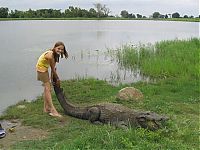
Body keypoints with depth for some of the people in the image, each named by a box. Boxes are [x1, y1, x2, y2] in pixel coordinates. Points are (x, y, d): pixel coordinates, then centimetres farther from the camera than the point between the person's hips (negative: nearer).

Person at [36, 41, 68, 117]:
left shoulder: (55, 54, -4)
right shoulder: (50, 55, -30)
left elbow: (53, 68, -1)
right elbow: (53, 69, -21)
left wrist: (52, 78, 0)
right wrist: (57, 79, -11)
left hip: (45, 69, 10)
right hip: (41, 69, -10)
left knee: (47, 88, 14)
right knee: (47, 89, -13)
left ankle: (46, 108, 24)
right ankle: (52, 110, -15)